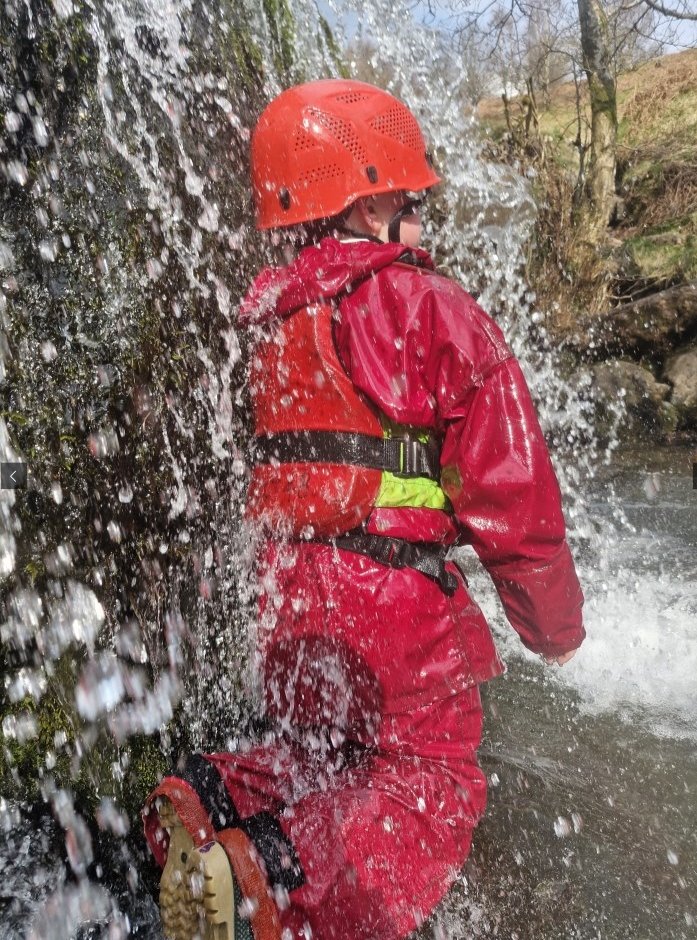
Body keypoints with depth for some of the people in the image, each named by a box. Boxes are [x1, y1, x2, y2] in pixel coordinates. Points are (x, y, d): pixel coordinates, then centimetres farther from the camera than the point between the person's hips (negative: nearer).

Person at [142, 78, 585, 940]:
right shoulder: (430, 309, -9)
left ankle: (220, 798, 2)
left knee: (321, 752, 27)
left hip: (285, 587, 7)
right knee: (429, 782, 6)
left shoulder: (266, 321, 11)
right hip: (394, 593, -7)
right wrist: (554, 625, 3)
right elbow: (508, 486, -10)